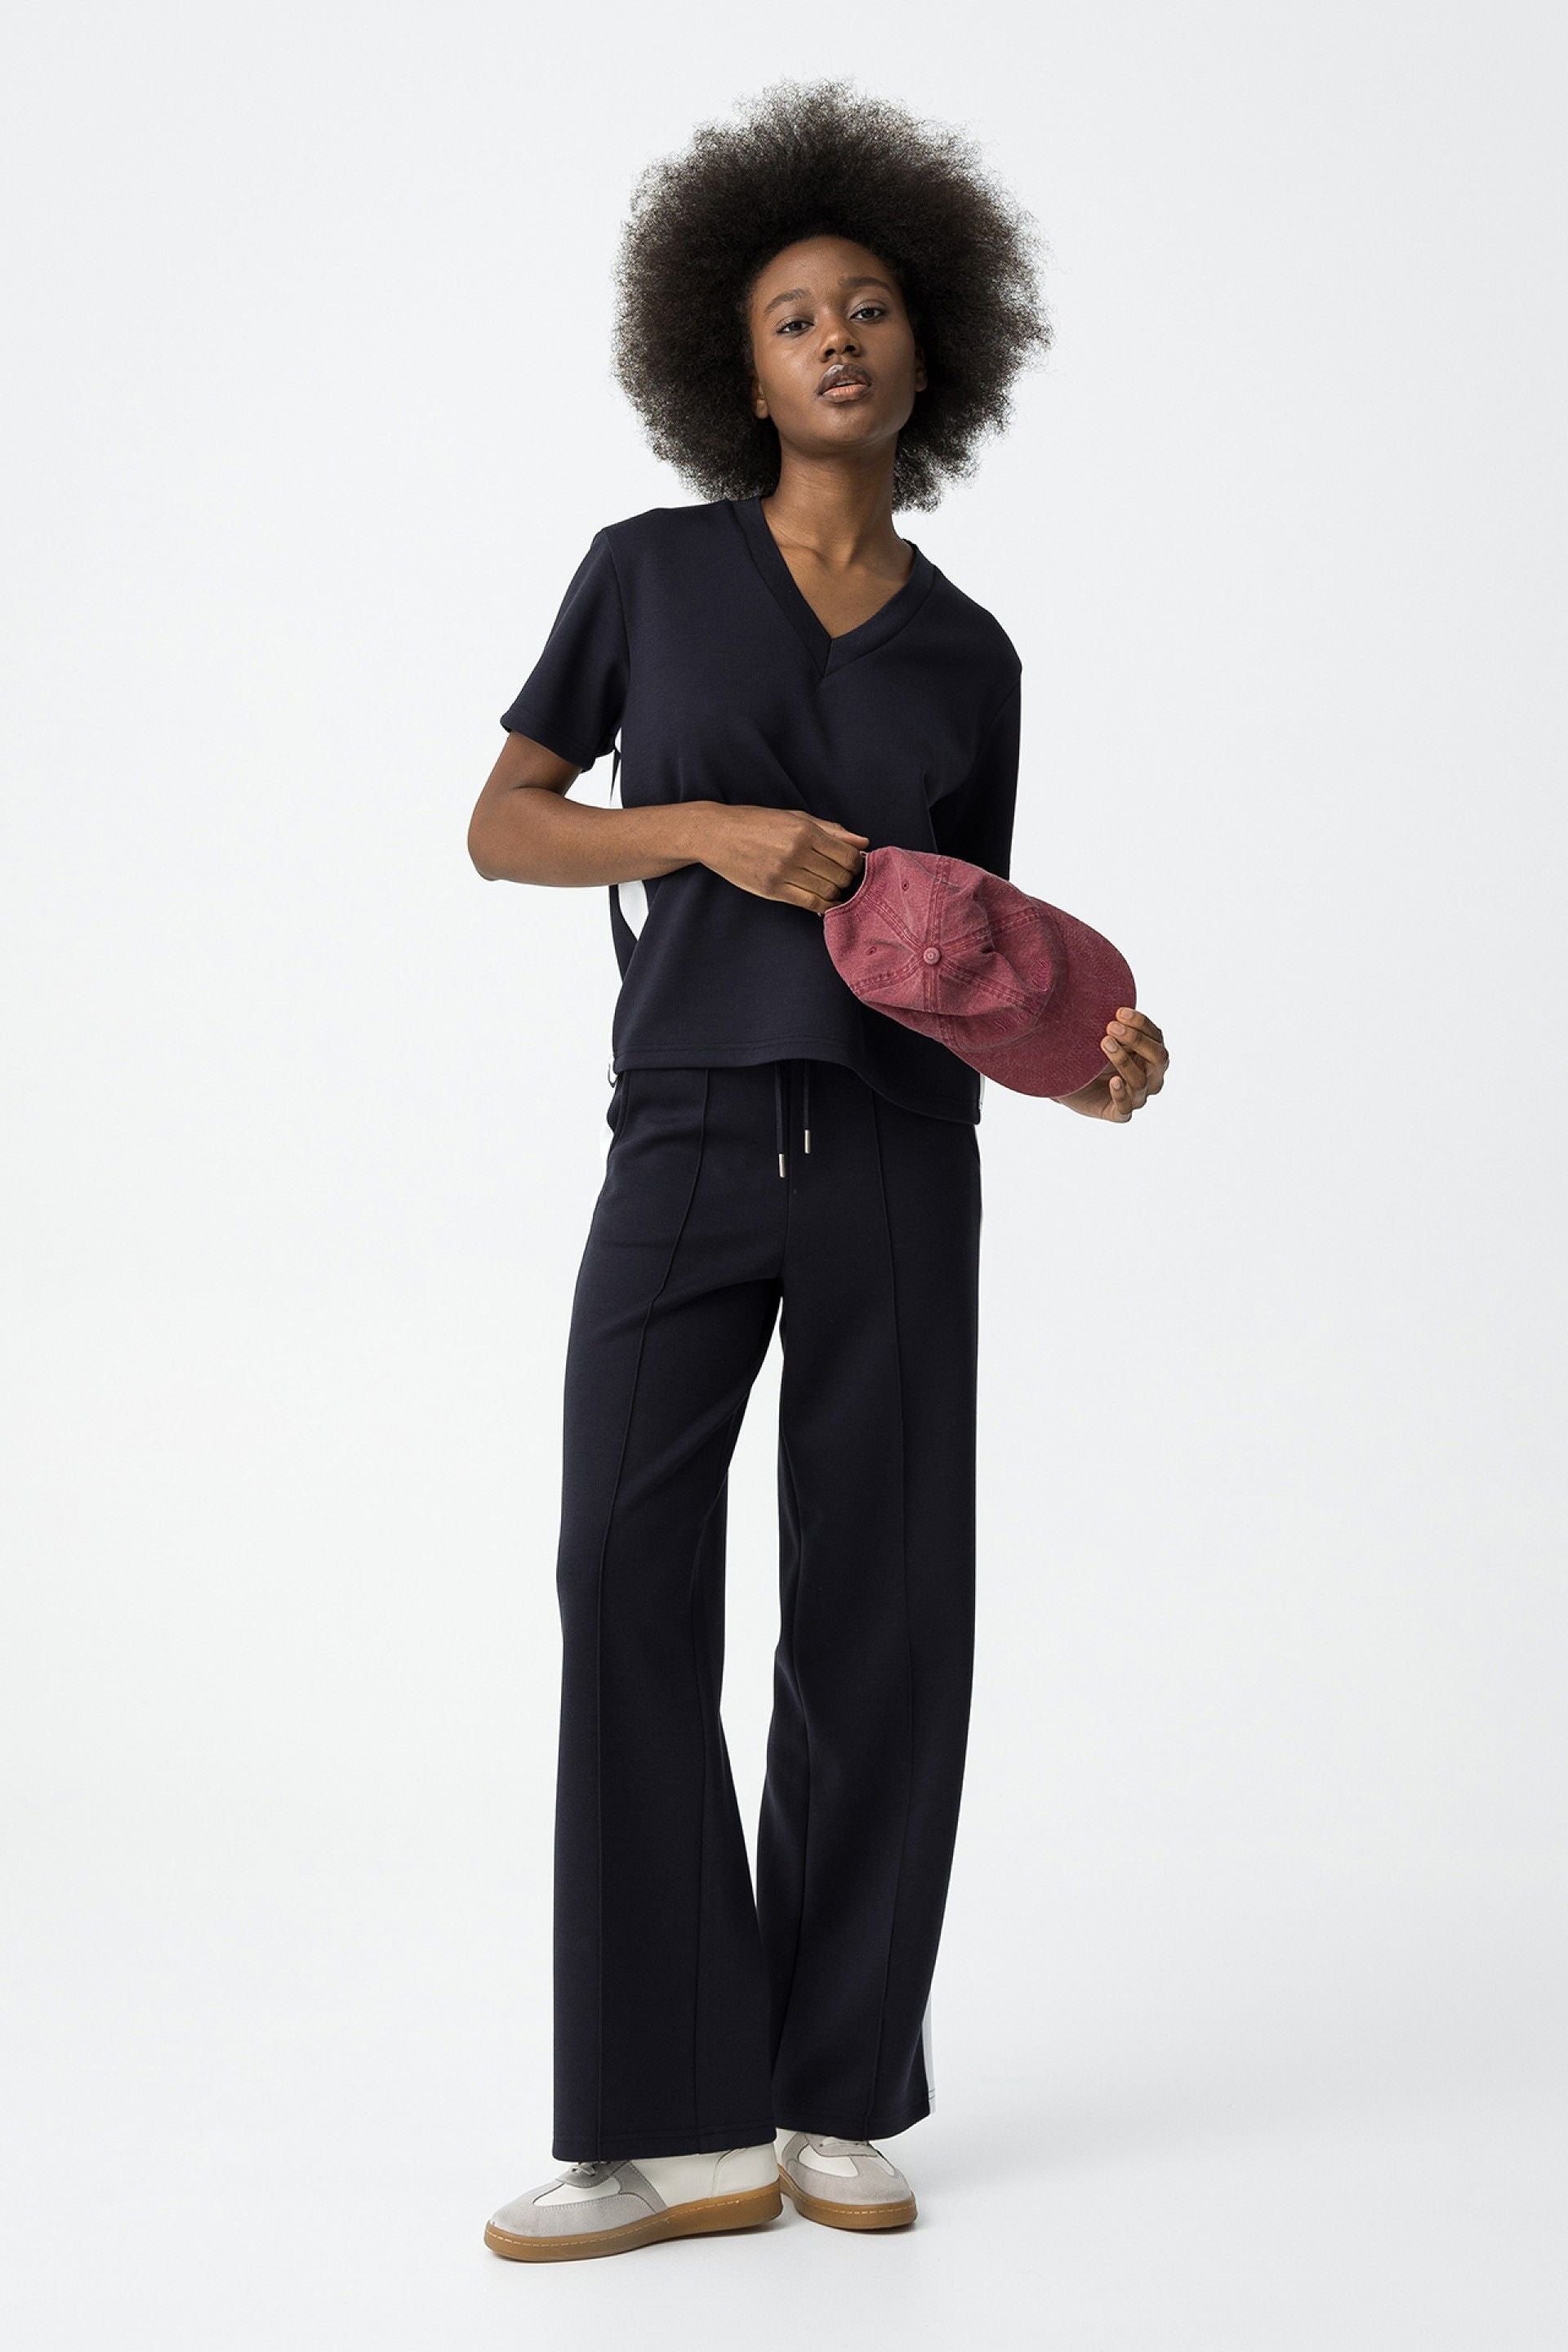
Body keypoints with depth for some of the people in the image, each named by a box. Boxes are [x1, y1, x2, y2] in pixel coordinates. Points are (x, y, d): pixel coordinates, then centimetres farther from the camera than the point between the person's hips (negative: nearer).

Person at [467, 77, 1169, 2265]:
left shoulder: (968, 653, 12)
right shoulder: (650, 571, 6)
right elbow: (500, 827, 5)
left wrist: (1090, 1041, -6)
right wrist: (706, 829, -12)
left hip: (901, 1157, 2)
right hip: (686, 1145, -2)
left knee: (884, 1608, 0)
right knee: (631, 1588, -12)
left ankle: (840, 2096, 12)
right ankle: (681, 2124, -6)